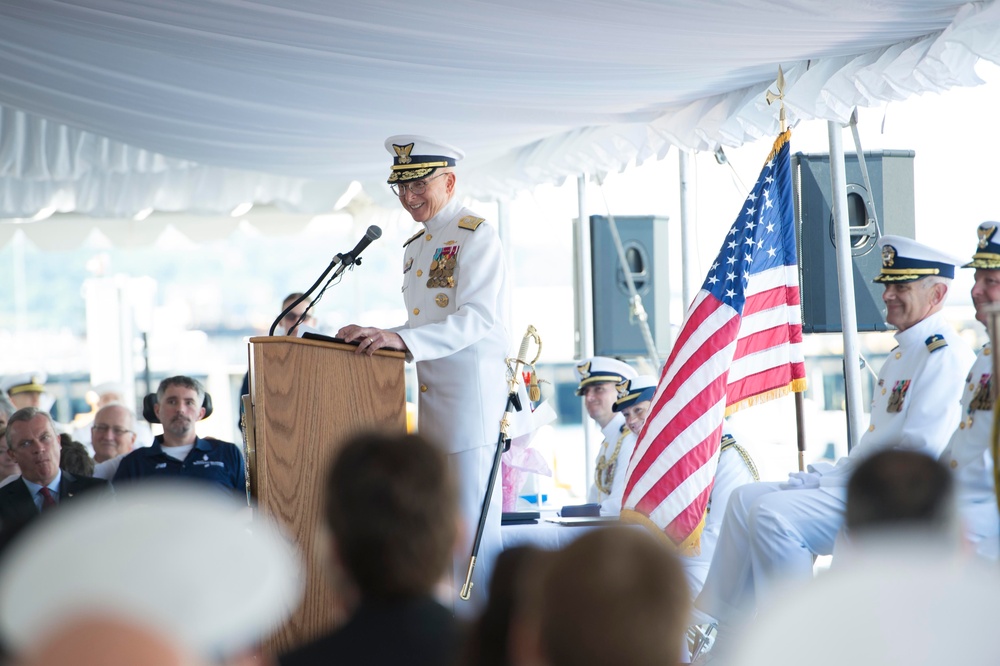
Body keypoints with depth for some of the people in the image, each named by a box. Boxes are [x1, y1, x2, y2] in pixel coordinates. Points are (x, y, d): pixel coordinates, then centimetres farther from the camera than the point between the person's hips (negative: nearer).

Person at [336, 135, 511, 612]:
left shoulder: (476, 236, -9)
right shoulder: (415, 247, 19)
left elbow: (476, 319, -21)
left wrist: (402, 339, -32)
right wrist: (377, 337, 6)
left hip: (471, 389, -9)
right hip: (430, 395, 9)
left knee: (472, 518, -8)